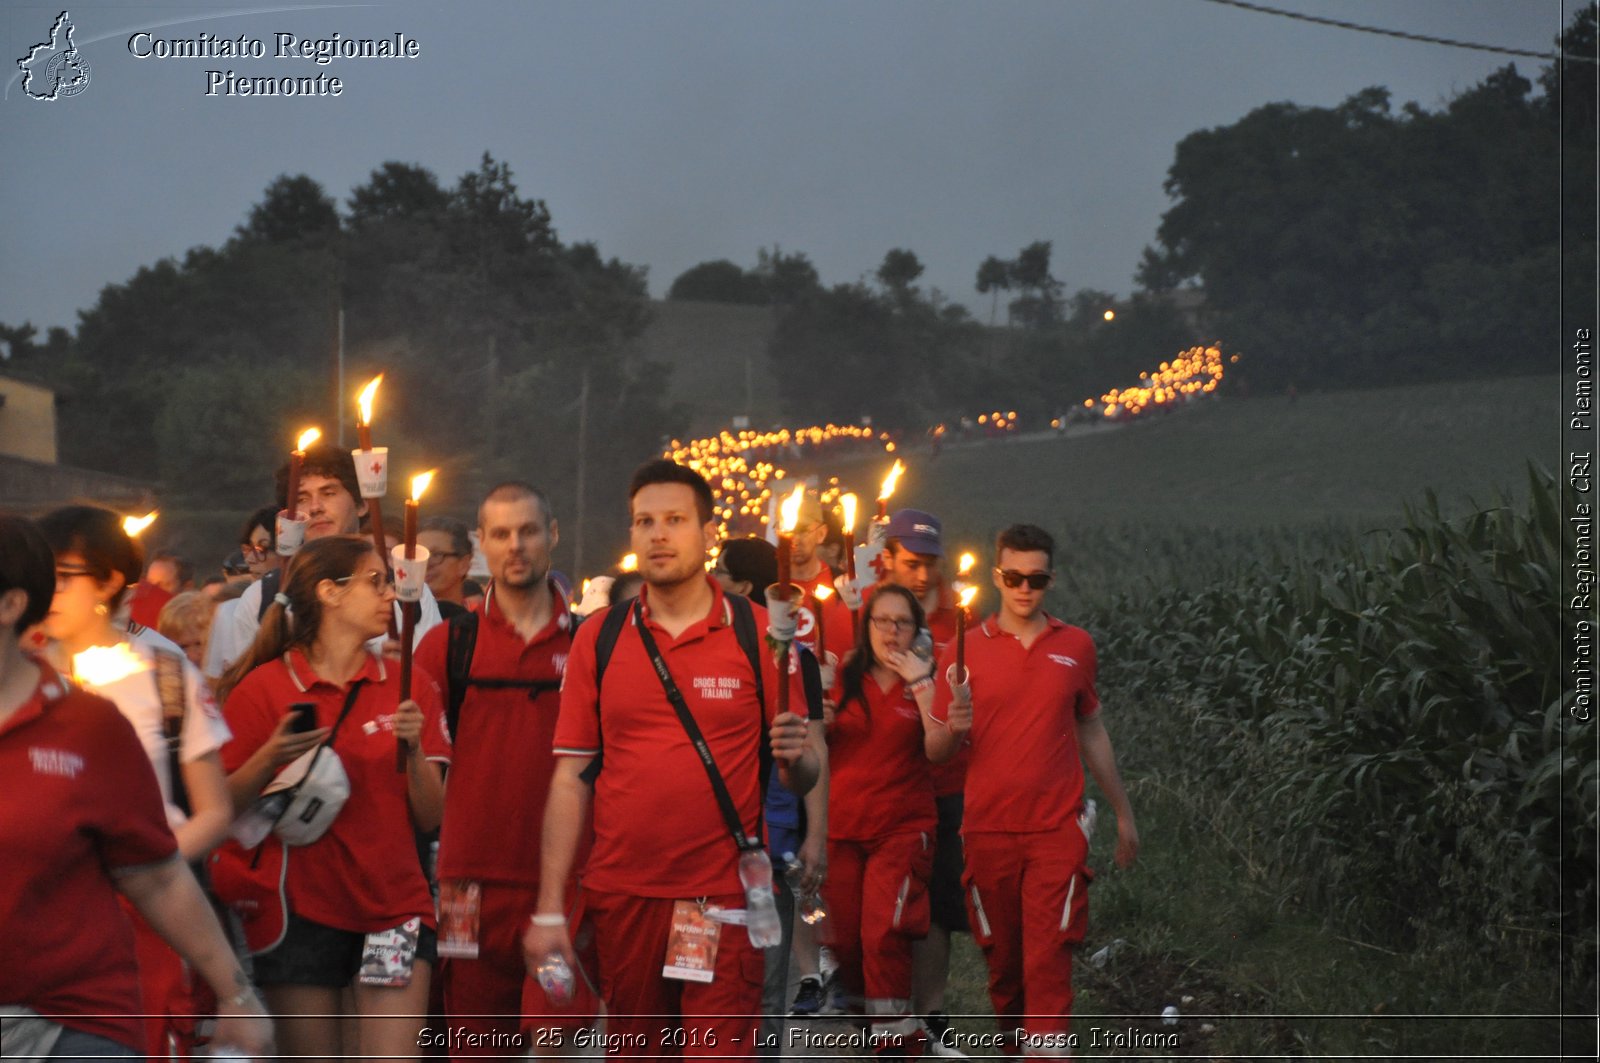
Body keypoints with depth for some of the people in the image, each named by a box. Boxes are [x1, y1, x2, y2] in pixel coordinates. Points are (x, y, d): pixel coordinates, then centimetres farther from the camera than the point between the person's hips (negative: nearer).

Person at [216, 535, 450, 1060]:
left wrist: (414, 750, -11)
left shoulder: (408, 686, 9)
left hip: (393, 906, 2)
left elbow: (429, 816, 6)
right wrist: (269, 759, -16)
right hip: (301, 910, -1)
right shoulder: (262, 689, 0)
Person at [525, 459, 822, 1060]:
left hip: (725, 896, -2)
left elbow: (799, 779, 3)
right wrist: (550, 909, -1)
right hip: (621, 893, 2)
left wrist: (797, 757, -21)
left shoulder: (758, 633, 0)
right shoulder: (599, 637, 5)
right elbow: (571, 777, 5)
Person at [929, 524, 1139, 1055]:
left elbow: (1092, 733, 16)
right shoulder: (966, 650, 1)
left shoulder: (1075, 646, 5)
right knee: (1001, 957, 10)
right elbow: (937, 751, 3)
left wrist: (1123, 812, 19)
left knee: (1048, 961, -8)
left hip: (1058, 830, 0)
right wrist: (954, 728, -20)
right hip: (988, 829, 1)